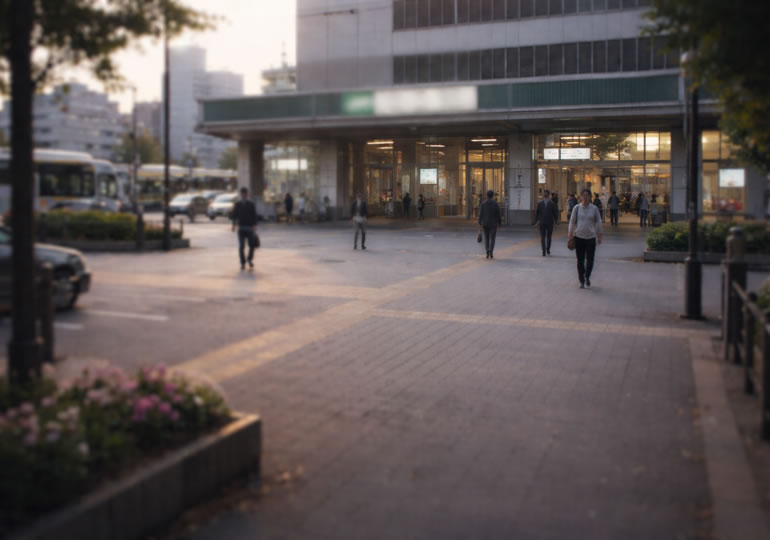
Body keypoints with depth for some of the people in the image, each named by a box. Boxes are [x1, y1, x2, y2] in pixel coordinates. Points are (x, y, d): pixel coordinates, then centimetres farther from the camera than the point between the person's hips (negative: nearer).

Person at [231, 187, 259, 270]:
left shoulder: (252, 204, 3)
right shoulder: (237, 204, 6)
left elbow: (254, 216, -1)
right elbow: (234, 215, 7)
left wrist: (254, 226, -14)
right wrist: (234, 225, -6)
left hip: (250, 228, 0)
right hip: (241, 228, 0)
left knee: (252, 245, 0)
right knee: (241, 246, -7)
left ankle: (250, 259, 25)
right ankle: (243, 263, 3)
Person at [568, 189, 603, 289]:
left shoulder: (594, 209, 2)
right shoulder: (577, 208, 2)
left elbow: (598, 222, 7)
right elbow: (572, 221, 6)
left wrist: (599, 236, 5)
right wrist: (570, 234, 2)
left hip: (591, 237, 0)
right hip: (579, 237, 0)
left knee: (590, 260, 0)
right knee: (580, 260, 2)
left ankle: (587, 277, 25)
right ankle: (582, 281, 13)